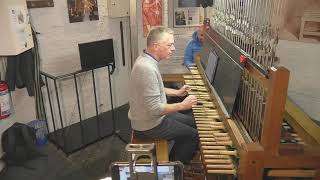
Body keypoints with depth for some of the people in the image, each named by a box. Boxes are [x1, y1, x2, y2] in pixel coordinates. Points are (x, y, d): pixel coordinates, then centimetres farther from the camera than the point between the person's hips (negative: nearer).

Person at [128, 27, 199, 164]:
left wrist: (177, 92, 10)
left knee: (191, 121, 20)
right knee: (193, 135, -1)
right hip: (148, 126, -10)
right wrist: (182, 105, -20)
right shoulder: (147, 69, -31)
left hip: (147, 116, 10)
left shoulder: (145, 59, 1)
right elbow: (155, 109, -31)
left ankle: (172, 161, 31)